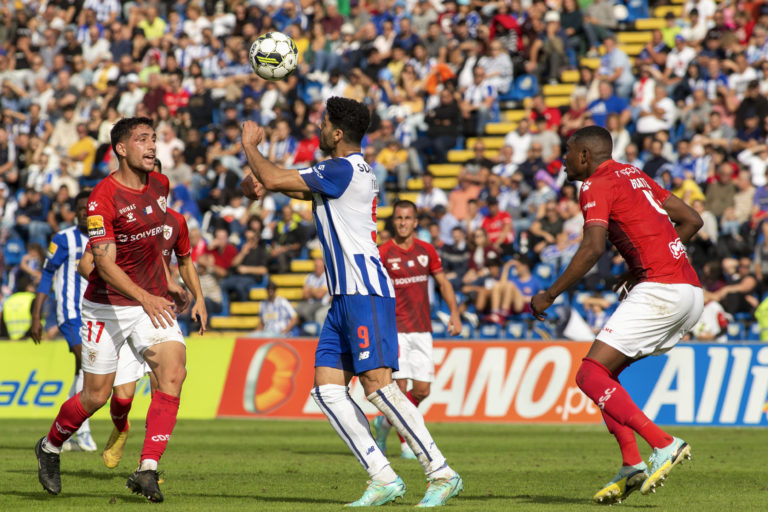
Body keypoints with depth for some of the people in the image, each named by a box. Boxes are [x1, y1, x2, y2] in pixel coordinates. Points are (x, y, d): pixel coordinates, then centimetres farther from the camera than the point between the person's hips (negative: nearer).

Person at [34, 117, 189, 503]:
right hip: (107, 307, -5)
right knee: (95, 396, 2)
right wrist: (145, 298, -38)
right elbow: (105, 264, -25)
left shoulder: (159, 185, 3)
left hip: (152, 302, 5)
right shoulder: (103, 199, -19)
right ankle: (50, 447, 33)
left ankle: (147, 471, -19)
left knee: (173, 371, -18)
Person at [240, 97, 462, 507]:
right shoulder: (344, 172, 19)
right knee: (327, 388, 1)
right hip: (345, 298, 10)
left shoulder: (344, 171, -13)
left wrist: (250, 146, 7)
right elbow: (302, 188, 36)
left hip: (365, 294, -10)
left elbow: (271, 179, -12)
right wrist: (262, 182, 16)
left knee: (377, 384, -16)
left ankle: (441, 474, -13)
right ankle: (383, 478, -2)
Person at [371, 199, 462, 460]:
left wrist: (454, 313, 5)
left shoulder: (427, 251, 8)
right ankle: (406, 442, 0)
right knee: (400, 385, -11)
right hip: (395, 329, -4)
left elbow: (443, 282, 16)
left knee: (422, 391, 2)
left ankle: (385, 422, 26)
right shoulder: (382, 253, -4)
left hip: (422, 330, 4)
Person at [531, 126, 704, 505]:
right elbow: (692, 220, 25)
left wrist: (550, 296, -13)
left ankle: (664, 445, -19)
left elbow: (593, 247, -19)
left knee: (591, 376, -8)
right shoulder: (635, 176, 23)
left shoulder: (597, 187, -4)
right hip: (692, 293, 9)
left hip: (659, 290, -9)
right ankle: (632, 466, 4)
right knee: (604, 372, 15)